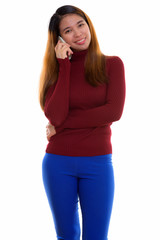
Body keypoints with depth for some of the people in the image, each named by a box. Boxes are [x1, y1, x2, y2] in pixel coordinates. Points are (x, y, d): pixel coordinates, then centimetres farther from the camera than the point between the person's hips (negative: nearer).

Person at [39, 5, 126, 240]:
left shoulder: (112, 64, 1)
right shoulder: (55, 69, 5)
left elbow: (114, 112, -13)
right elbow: (55, 115, -11)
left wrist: (62, 125, -9)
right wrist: (64, 66, -10)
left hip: (98, 163, -2)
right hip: (58, 163, 2)